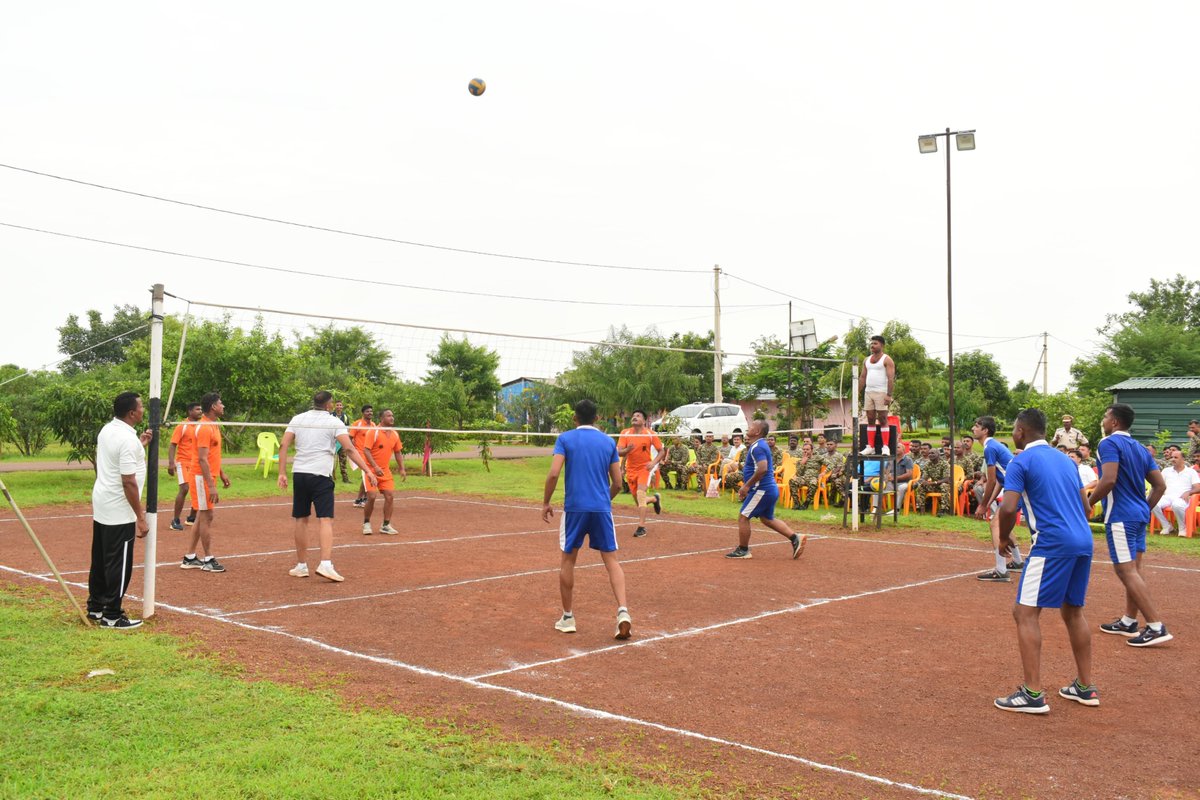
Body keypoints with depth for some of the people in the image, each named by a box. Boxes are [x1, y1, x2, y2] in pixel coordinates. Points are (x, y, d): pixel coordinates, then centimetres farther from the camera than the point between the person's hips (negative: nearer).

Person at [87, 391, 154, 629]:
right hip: (119, 512, -10)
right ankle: (111, 616, 6)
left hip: (100, 507, 10)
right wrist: (140, 517, -20)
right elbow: (129, 482, -24)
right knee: (119, 564, -1)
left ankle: (95, 607, 29)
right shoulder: (128, 439, -22)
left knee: (100, 559, 18)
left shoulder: (107, 430, 7)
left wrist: (139, 446, 17)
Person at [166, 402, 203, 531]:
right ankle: (175, 520, -4)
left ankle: (192, 518, 23)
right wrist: (171, 463, -21)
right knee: (184, 489, -15)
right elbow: (172, 445, -11)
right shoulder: (182, 426, -8)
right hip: (183, 462, -6)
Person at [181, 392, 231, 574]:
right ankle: (208, 560, 2)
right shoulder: (204, 428, -18)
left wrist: (221, 473, 20)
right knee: (206, 517, -4)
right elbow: (202, 459, -22)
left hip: (209, 476, 10)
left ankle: (189, 558, 18)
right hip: (202, 477, -10)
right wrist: (211, 485, -25)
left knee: (202, 516, 12)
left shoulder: (213, 425, 13)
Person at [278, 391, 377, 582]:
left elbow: (283, 446, 3)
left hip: (299, 473, 4)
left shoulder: (298, 419, 10)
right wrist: (367, 471, -12)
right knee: (325, 519, -7)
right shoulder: (334, 422, -2)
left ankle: (301, 566, 18)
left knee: (300, 519, 13)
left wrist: (282, 473, 5)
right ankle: (325, 564, -21)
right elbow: (349, 449, -11)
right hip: (321, 475, -4)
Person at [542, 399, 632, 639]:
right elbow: (617, 483, 8)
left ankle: (568, 617, 18)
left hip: (574, 508, -2)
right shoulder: (608, 442, 9)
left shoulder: (565, 439, 1)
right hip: (602, 509, 2)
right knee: (611, 560, 5)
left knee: (567, 560, 13)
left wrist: (545, 503, 1)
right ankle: (623, 611, -13)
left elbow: (553, 473, -11)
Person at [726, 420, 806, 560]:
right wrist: (747, 486, 21)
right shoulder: (760, 445, 15)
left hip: (762, 490, -10)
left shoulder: (757, 447, -17)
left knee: (743, 517, -3)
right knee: (767, 519, 19)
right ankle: (795, 538, 14)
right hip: (770, 488, 10)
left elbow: (762, 469, -30)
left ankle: (743, 550, 6)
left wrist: (747, 486, -23)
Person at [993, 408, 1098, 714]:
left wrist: (1004, 537, 2)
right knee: (1073, 611, 20)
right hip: (1084, 541, 8)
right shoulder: (1065, 459, 18)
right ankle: (1085, 687, 26)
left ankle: (1033, 694, -9)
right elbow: (1085, 506, 21)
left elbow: (1008, 508, -15)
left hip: (1051, 543, -8)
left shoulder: (1021, 462, -4)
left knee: (1025, 613, -4)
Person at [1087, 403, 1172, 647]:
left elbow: (1109, 480, -22)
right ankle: (1129, 622, 22)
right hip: (1140, 514, 9)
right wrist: (1146, 509, 22)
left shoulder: (1110, 443, -10)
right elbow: (1160, 485, 13)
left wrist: (1087, 503, -11)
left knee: (1126, 570, -9)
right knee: (1134, 568, 14)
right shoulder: (1140, 448, 15)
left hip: (1120, 516, -9)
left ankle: (1156, 627, -13)